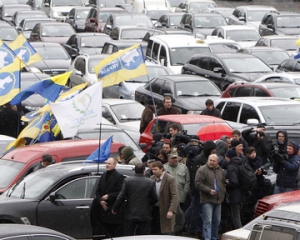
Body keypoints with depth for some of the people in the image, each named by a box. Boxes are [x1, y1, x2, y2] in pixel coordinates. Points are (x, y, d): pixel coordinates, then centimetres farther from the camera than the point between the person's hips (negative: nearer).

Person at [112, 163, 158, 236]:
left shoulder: (127, 181, -5)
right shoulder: (151, 183, -4)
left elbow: (121, 197, -6)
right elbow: (155, 199, 1)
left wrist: (115, 209, 7)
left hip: (130, 216, 0)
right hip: (145, 216, 0)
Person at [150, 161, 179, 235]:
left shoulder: (170, 179, -12)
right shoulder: (152, 179, 6)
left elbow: (175, 197, -17)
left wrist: (171, 211, -26)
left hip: (165, 211, -6)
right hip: (154, 210, 6)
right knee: (154, 234, 9)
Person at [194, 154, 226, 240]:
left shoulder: (220, 170, 13)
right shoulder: (202, 170, -9)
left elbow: (223, 183, 25)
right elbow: (198, 183, -14)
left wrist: (223, 192, 10)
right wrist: (209, 190, -19)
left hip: (218, 200, 7)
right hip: (207, 200, -7)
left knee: (217, 221, 13)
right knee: (208, 221, -11)